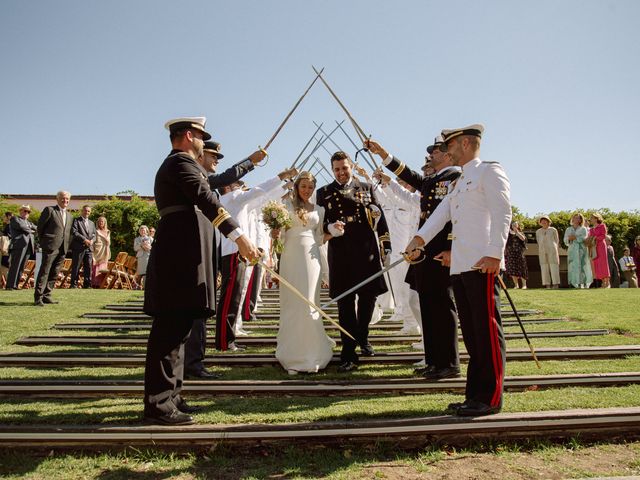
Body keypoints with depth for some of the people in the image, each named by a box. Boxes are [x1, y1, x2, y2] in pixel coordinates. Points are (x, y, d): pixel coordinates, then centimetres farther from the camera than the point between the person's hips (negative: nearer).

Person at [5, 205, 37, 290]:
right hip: (19, 245, -6)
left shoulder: (28, 222, 30)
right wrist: (30, 230, 2)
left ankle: (15, 285, 4)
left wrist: (30, 226, 1)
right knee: (15, 266, -11)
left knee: (21, 267, 3)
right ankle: (10, 285, -11)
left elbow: (36, 228, 19)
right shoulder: (14, 218, 8)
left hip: (28, 247, 6)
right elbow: (20, 226, -11)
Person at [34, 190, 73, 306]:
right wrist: (43, 242, 2)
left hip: (63, 249, 6)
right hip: (51, 246, -6)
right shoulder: (49, 210, 0)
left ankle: (46, 296, 15)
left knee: (54, 274, 8)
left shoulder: (69, 216, 19)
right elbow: (40, 226, 0)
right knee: (44, 272, -7)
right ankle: (38, 298, -6)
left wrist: (67, 246, 9)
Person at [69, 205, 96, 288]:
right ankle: (74, 284, 5)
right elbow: (74, 232, -10)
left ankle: (87, 284, 9)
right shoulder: (76, 220, 3)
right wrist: (84, 239, -16)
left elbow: (94, 235, 18)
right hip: (78, 247, -5)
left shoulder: (92, 223, 23)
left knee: (89, 267, 3)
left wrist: (92, 240, -4)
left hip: (88, 248, 6)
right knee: (76, 267, -2)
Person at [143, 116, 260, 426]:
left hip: (180, 257, 11)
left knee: (176, 328, 11)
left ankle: (168, 396, 18)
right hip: (181, 258, -11)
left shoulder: (175, 164, 26)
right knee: (171, 329, -9)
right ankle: (158, 404, -3)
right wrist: (238, 236, -32)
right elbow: (206, 199, -22)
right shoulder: (181, 162, -7)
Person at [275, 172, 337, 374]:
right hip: (291, 257, -1)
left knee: (309, 304, 1)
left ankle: (310, 353, 12)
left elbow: (319, 238, 17)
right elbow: (277, 232, 10)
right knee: (292, 304, 0)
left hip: (311, 258, 2)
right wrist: (274, 232, -12)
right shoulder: (287, 205, 10)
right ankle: (292, 355, 10)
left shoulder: (319, 210, 16)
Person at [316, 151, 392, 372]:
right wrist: (329, 228, -15)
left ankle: (362, 337, 36)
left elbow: (380, 217, 11)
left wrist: (386, 246, 5)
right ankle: (349, 355, 6)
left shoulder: (367, 188, 13)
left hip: (367, 251, 1)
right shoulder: (324, 193, 10)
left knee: (369, 295, 9)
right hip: (340, 254, -1)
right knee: (345, 302, -1)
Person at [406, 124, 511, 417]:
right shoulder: (457, 183, 26)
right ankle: (475, 395, 18)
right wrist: (419, 238, -4)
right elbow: (440, 214, 12)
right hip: (459, 266, 8)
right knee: (471, 334, 10)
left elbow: (502, 213, -10)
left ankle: (491, 398, 5)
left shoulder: (490, 171, 1)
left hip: (482, 264, -8)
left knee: (487, 331, -3)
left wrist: (495, 253, -19)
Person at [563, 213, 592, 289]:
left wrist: (575, 238, -16)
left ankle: (585, 284, -2)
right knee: (574, 267, -5)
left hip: (582, 250, -2)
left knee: (583, 266, -5)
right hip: (572, 250, 2)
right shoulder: (568, 230, 16)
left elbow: (584, 238, -9)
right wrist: (569, 239, -12)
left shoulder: (583, 229, 7)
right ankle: (579, 284, -5)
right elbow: (565, 241, 8)